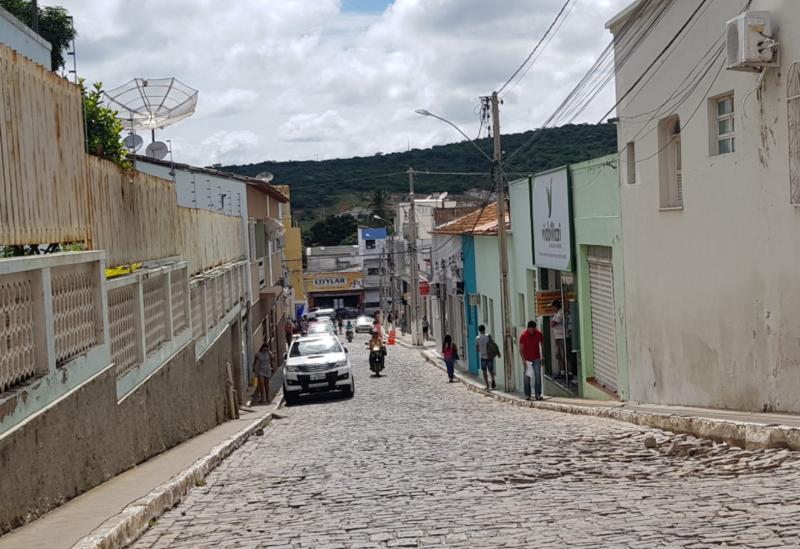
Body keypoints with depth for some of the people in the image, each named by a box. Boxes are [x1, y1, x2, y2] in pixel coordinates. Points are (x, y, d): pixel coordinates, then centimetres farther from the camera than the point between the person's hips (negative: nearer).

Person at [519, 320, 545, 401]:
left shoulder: (538, 334, -4)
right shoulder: (523, 336, -12)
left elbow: (542, 345, 8)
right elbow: (521, 349, -10)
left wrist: (542, 357, 4)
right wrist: (524, 360, -19)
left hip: (536, 359, 2)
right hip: (527, 359, -2)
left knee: (538, 376, -5)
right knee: (527, 377, 1)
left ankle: (538, 394, -2)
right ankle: (527, 395, 8)